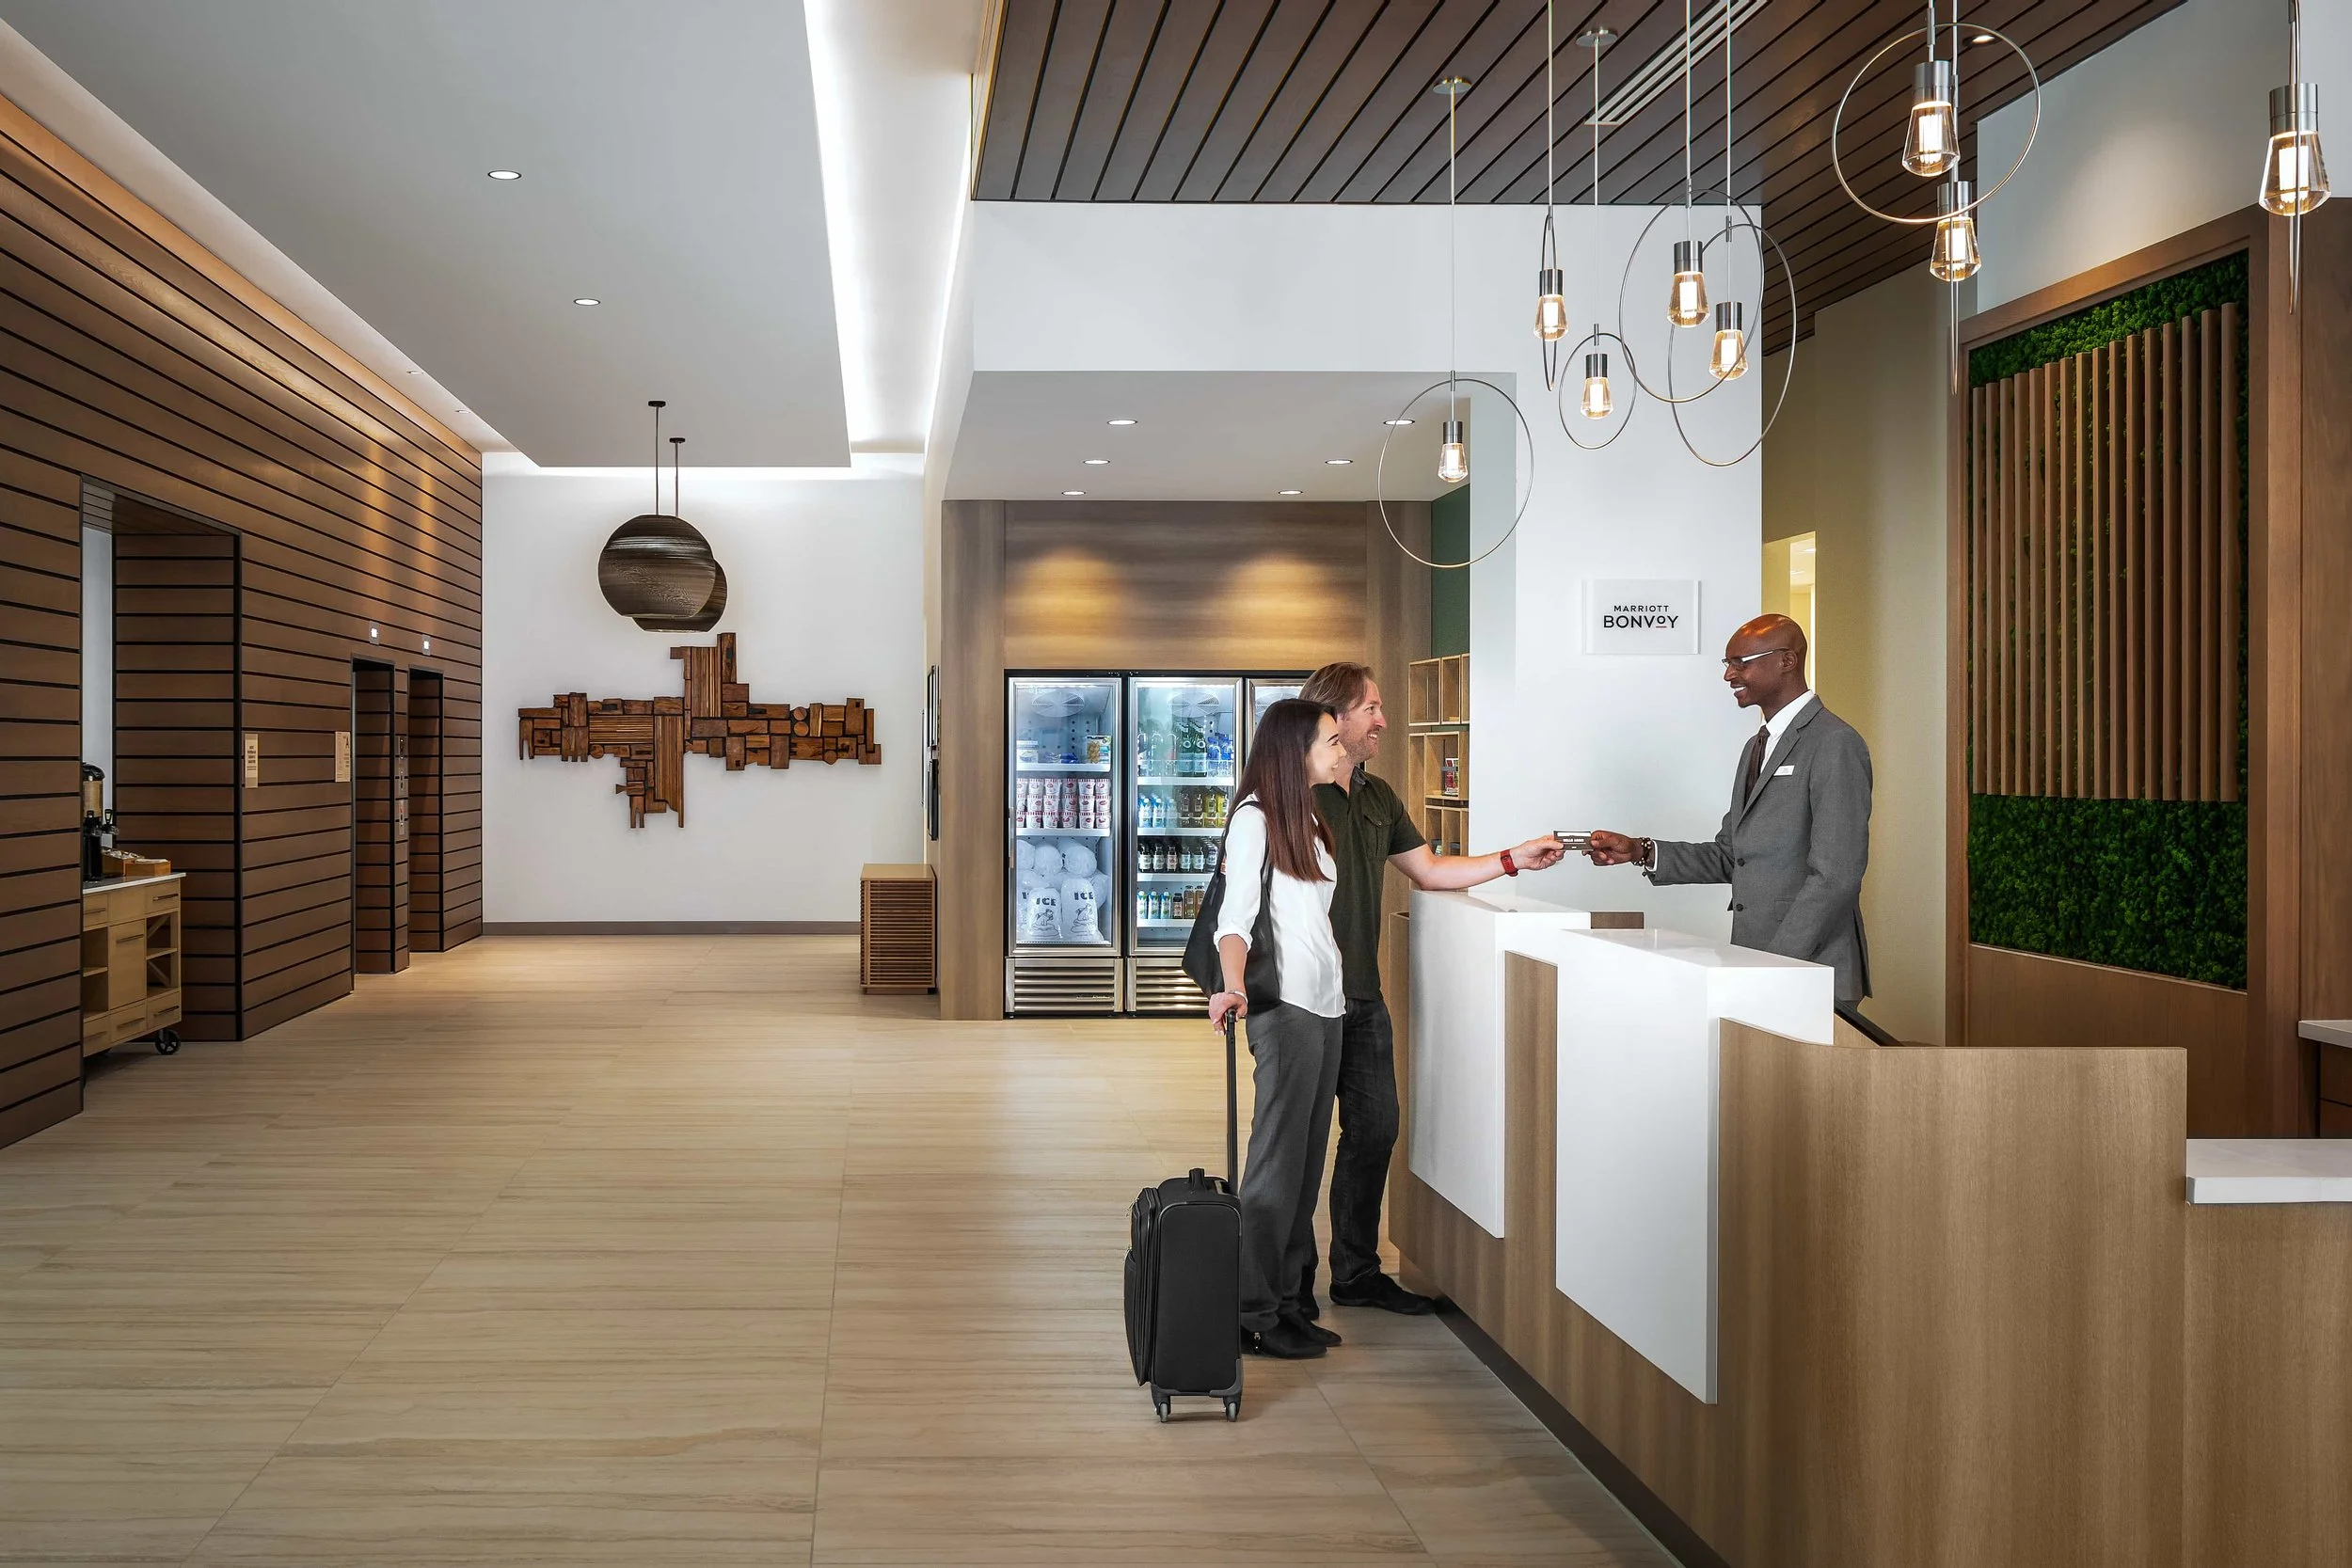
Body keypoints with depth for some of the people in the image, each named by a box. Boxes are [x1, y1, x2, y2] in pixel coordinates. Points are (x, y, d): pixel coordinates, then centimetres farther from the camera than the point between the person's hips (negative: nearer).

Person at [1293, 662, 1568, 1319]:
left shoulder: (1377, 798, 15)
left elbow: (1427, 868, 22)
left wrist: (1514, 860, 15)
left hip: (1362, 998, 8)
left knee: (1374, 1130, 12)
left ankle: (1356, 1272, 25)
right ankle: (1290, 1286, 11)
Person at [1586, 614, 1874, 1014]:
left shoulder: (1834, 744, -11)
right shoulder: (1758, 746, 19)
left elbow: (1834, 876, -17)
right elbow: (1728, 857, 17)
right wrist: (1641, 852, 4)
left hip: (1811, 976, -8)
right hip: (1756, 969, 8)